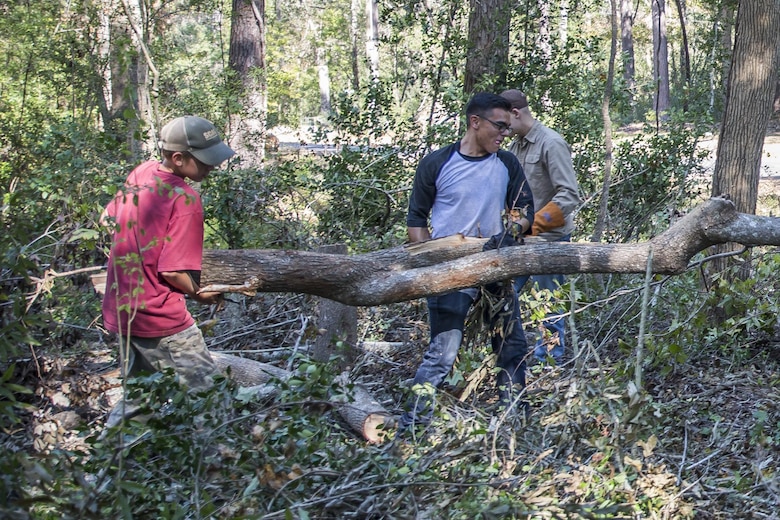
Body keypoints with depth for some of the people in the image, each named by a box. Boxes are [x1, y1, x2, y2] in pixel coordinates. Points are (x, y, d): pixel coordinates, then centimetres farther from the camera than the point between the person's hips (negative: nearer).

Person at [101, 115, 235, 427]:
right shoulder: (184, 199, -18)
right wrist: (199, 294, -1)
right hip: (160, 319, -9)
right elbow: (174, 272, -19)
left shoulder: (140, 173, 4)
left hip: (120, 312, 9)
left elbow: (109, 220, 18)